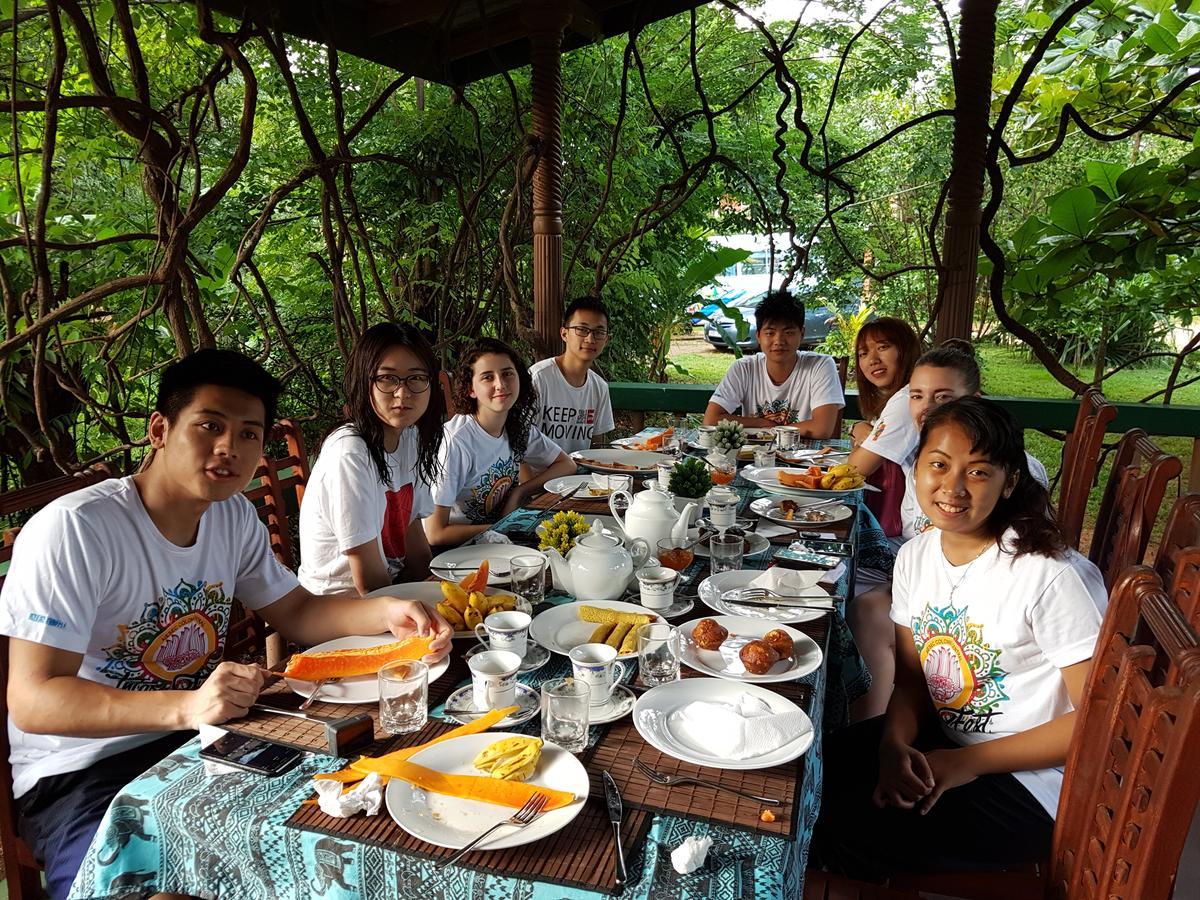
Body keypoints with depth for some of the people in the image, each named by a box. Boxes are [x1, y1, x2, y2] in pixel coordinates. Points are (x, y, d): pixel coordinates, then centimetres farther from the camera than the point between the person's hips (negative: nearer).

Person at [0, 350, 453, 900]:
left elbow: (296, 612, 9)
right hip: (81, 772, -6)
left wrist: (386, 613, -12)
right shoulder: (73, 530, -20)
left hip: (197, 741, 6)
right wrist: (186, 706, -36)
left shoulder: (235, 517, 2)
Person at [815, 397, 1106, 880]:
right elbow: (912, 679, 5)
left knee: (849, 832, -17)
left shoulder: (1052, 575, -24)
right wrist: (894, 744, -16)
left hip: (1029, 776, -6)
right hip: (944, 738, 7)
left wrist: (965, 764, -19)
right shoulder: (915, 555, -2)